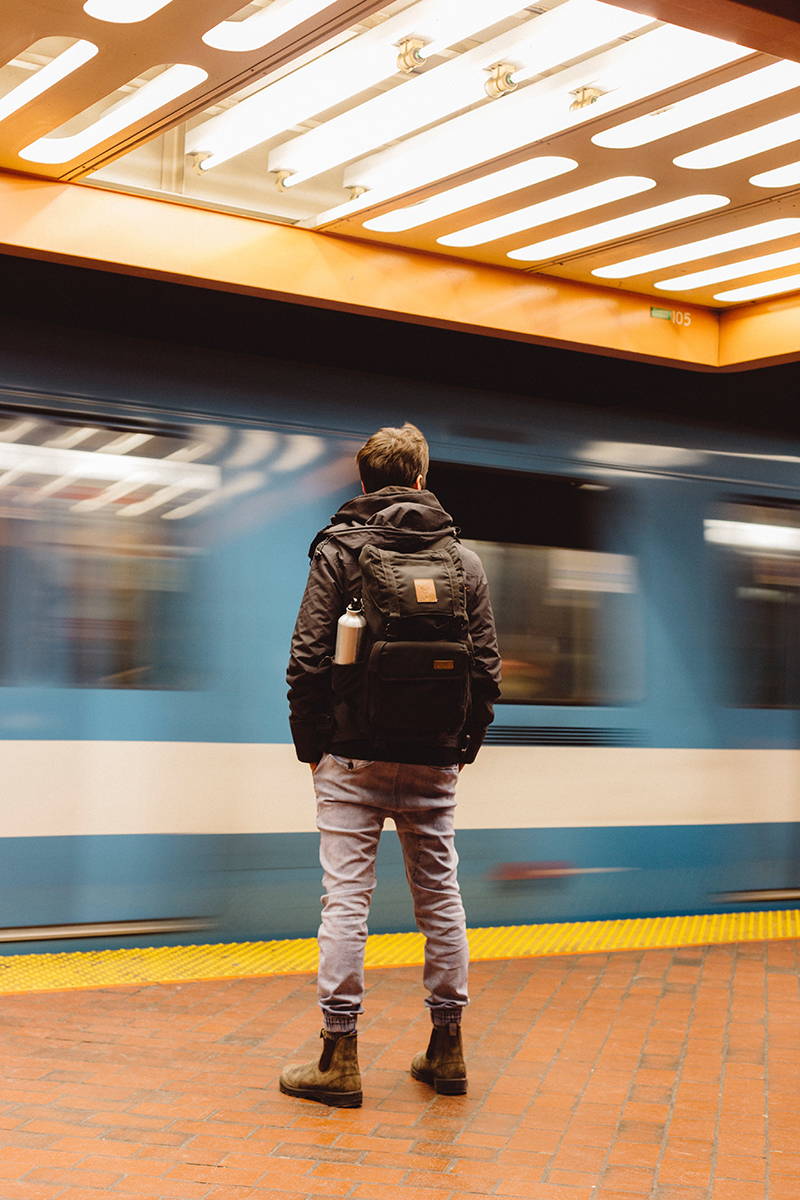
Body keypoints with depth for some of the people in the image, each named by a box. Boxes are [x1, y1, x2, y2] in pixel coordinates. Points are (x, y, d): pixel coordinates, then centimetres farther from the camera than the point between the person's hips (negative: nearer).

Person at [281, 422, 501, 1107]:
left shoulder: (339, 548, -3)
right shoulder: (463, 557, 6)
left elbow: (309, 657, -8)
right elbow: (486, 664, 5)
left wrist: (310, 742, 2)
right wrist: (465, 742, 13)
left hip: (353, 757, -3)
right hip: (433, 762, 3)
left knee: (347, 898, -1)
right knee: (440, 897, 11)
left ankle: (340, 1056, 2)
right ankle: (447, 1050, 19)